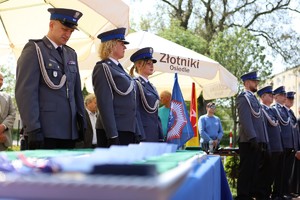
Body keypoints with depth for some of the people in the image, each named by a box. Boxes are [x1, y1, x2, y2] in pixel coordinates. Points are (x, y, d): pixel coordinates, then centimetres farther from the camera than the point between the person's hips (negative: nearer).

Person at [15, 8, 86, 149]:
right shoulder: (34, 49, -1)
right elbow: (26, 92, -11)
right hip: (44, 131, -6)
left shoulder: (71, 54, 18)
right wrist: (33, 130, -17)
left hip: (70, 130, 6)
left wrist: (82, 122, 12)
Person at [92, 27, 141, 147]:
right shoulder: (103, 68, -7)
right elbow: (105, 104, -16)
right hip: (114, 131, -8)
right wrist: (112, 136, -21)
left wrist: (137, 133, 15)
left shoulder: (119, 68, 18)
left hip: (129, 130, 8)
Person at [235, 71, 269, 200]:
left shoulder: (253, 98, 21)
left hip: (257, 141, 9)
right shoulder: (243, 97, -7)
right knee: (246, 169, -4)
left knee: (254, 169, 12)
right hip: (248, 141, -9)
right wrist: (252, 138, -24)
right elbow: (245, 119, -18)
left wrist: (263, 140, 16)